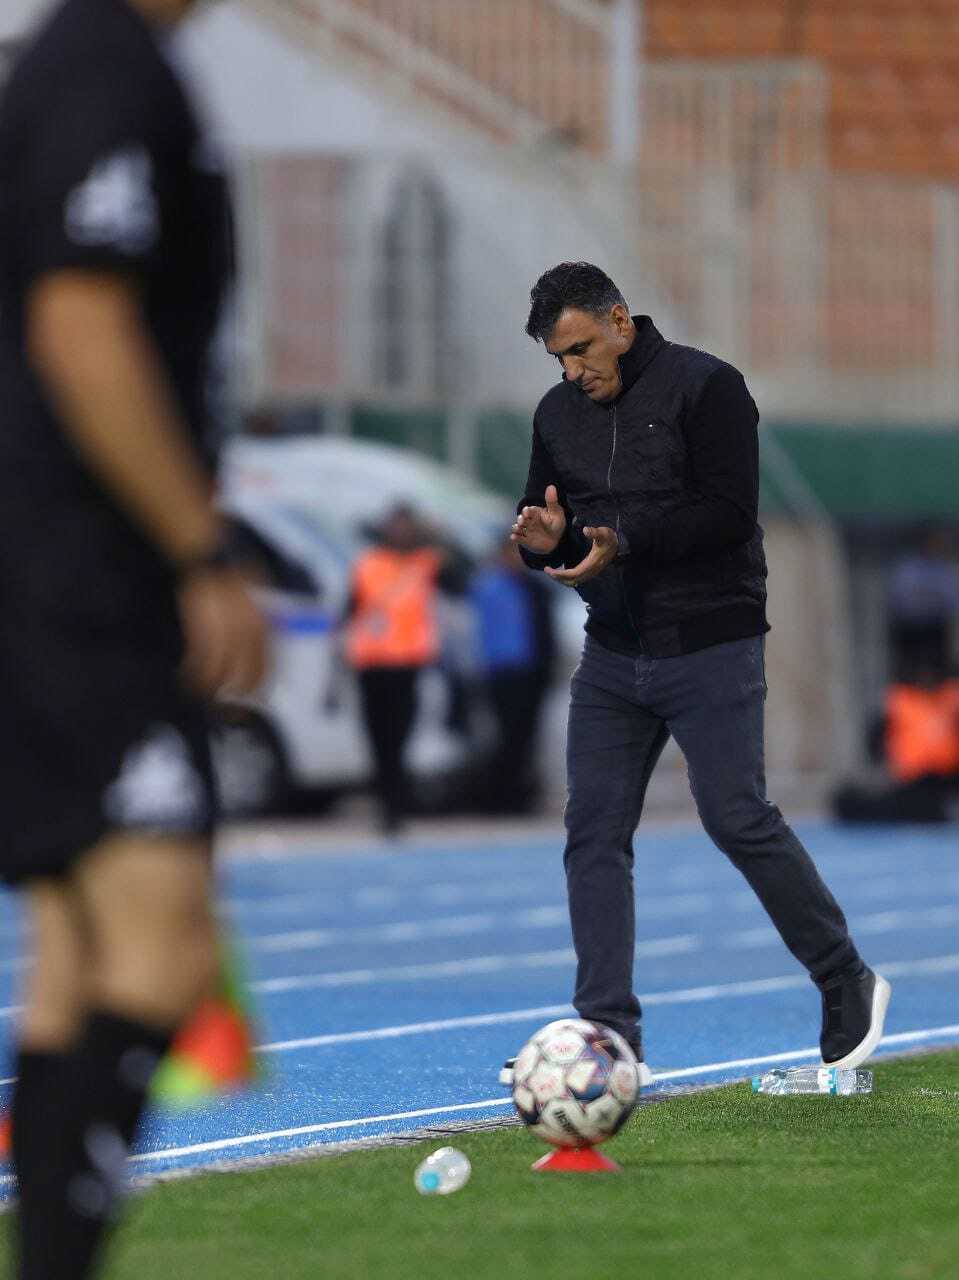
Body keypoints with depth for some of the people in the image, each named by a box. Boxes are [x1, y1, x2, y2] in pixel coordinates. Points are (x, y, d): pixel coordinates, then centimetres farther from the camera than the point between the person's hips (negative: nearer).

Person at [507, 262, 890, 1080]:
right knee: (595, 834, -1)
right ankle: (610, 1036, 1)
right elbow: (545, 523, 16)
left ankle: (849, 988, 12)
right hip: (612, 654, 6)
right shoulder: (559, 414, 11)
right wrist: (544, 541, -9)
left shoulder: (705, 388, -10)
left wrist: (625, 542, -27)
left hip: (710, 650, -6)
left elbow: (729, 510, -18)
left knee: (739, 821, -6)